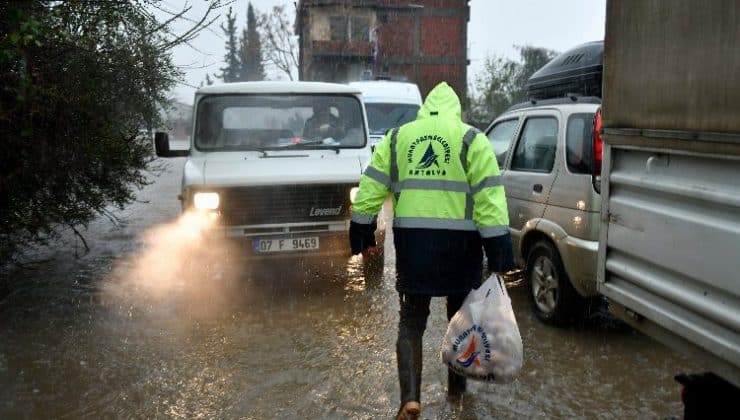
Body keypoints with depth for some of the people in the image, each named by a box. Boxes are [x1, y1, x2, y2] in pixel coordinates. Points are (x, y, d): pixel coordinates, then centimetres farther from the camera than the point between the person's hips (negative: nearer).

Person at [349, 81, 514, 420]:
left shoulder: (397, 137, 9)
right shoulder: (472, 140, 1)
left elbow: (371, 188, 5)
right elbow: (489, 198, -7)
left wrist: (362, 232, 12)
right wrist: (499, 249, -6)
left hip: (412, 240, 1)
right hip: (459, 242, -1)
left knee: (411, 321, 10)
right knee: (461, 316, 18)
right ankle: (456, 387, 32)